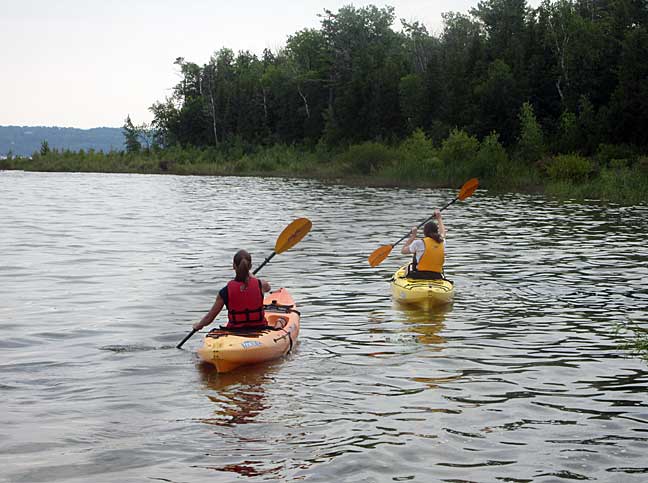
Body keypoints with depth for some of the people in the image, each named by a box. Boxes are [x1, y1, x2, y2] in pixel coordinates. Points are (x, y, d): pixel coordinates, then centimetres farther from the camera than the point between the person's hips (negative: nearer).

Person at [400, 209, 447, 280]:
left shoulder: (419, 243, -10)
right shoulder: (442, 243, 5)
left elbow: (403, 251, 7)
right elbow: (442, 233, 31)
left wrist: (412, 236, 13)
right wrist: (439, 218, 43)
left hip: (418, 277, -5)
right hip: (436, 278, 5)